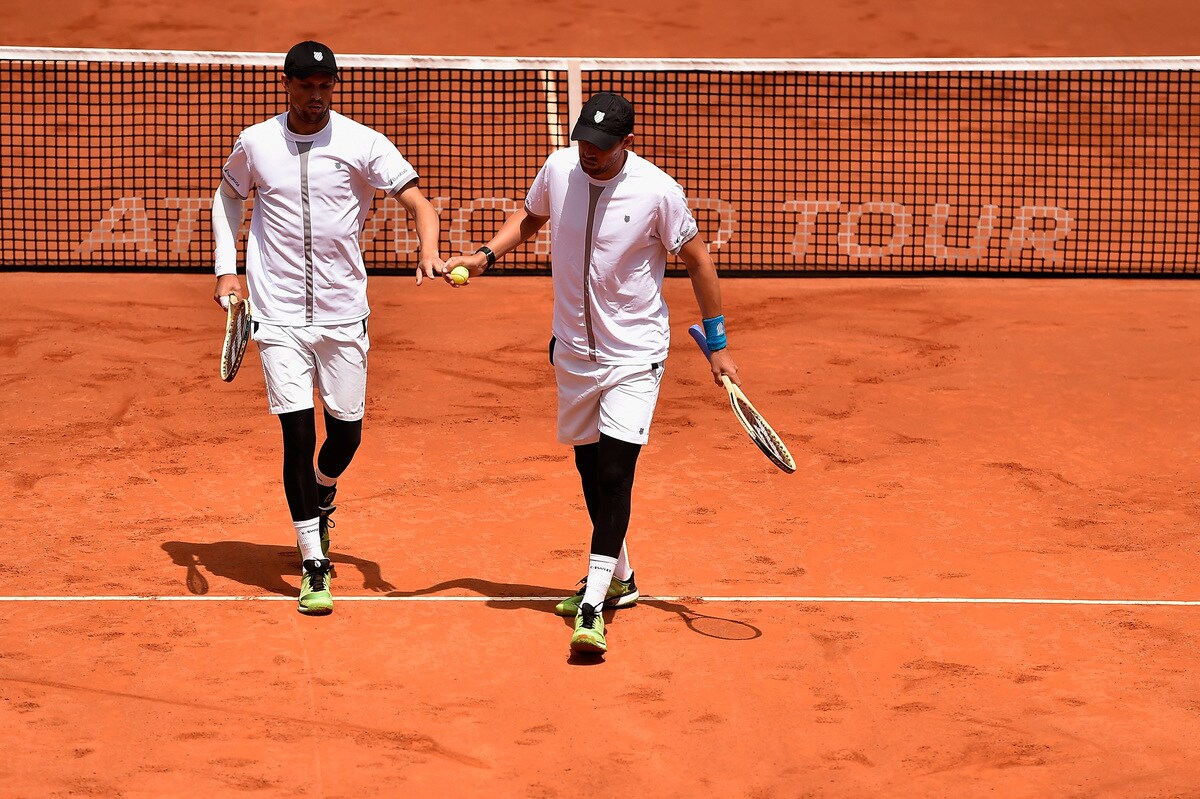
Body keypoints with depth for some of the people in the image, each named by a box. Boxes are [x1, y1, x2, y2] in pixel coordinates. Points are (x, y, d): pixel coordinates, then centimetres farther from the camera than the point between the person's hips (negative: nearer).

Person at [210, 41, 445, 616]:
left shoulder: (362, 144, -4)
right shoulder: (255, 145, 0)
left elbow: (416, 200, -6)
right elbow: (228, 196, 18)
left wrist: (428, 250, -27)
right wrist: (226, 269, 8)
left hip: (342, 311, 1)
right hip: (279, 314, -1)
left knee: (346, 431, 6)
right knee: (298, 435, -8)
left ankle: (321, 497, 42)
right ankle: (314, 568, -2)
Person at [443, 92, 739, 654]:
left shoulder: (657, 191, -17)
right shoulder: (558, 170, -5)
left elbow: (697, 260, -4)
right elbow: (530, 217, 17)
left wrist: (717, 344, -2)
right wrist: (486, 256, 0)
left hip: (635, 354, -5)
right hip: (573, 349, 5)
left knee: (615, 470, -15)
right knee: (590, 466, 14)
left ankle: (593, 607, -17)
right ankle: (619, 577, 34)